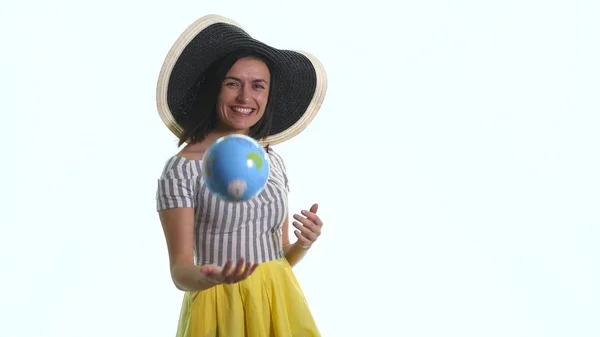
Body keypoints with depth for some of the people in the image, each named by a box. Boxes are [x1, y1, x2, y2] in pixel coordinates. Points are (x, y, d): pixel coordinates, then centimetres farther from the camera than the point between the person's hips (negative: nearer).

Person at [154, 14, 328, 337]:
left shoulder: (273, 162, 4)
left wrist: (303, 244, -9)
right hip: (220, 307, -4)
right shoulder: (182, 168, -11)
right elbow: (180, 270, -13)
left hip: (280, 304, 5)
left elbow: (281, 256, 10)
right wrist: (211, 277, -32)